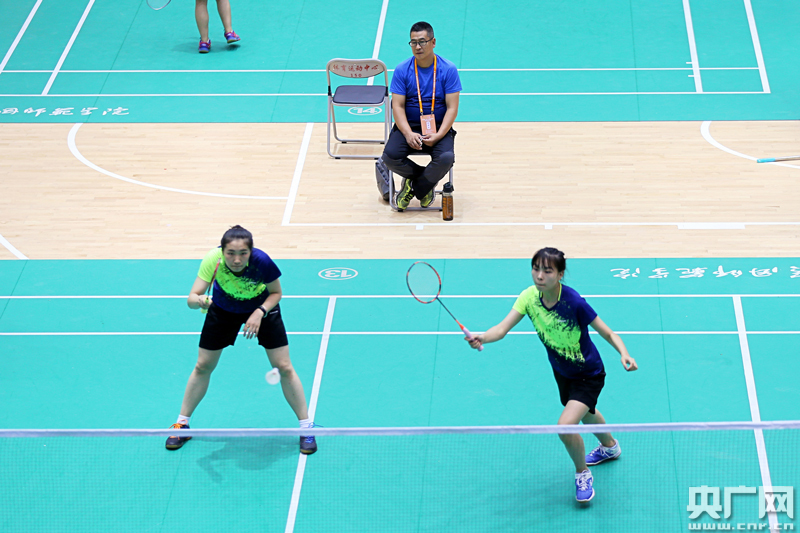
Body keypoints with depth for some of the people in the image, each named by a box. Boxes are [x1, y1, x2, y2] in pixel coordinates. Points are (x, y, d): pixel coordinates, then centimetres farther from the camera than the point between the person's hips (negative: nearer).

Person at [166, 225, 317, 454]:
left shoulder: (262, 262, -36)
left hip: (262, 307, -1)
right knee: (203, 366, 4)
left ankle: (306, 427, 8)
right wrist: (199, 301, -60)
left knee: (284, 367, -6)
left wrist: (260, 313, -32)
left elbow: (276, 293, -16)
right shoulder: (213, 261, -35)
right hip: (223, 309, 1)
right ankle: (182, 423, 22)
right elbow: (191, 299, -38)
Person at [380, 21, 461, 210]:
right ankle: (427, 180, 1)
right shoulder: (402, 70, -2)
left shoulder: (448, 70, -4)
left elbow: (452, 107, -5)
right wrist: (408, 134, -21)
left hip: (439, 127, -1)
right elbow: (398, 106, -4)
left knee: (446, 158, -31)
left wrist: (438, 135, -19)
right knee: (390, 156, -26)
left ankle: (414, 186, -3)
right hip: (408, 126, 1)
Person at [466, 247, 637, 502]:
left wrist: (624, 354, -44)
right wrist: (482, 338, -48)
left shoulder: (574, 303, -34)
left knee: (566, 425, -22)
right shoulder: (530, 297, -19)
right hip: (562, 372, 7)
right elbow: (503, 328, -27)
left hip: (589, 374, -7)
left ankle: (582, 473, 8)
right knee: (585, 413, 32)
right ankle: (610, 446, 65)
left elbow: (608, 333, -26)